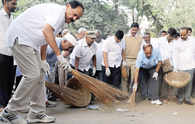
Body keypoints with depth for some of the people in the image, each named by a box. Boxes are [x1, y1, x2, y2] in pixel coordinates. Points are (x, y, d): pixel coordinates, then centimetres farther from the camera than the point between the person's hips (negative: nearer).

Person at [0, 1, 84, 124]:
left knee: (39, 75, 9)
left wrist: (43, 61, 16)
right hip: (20, 36, -11)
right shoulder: (59, 10, -14)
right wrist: (59, 55, -28)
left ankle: (37, 113, 15)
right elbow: (46, 31, -29)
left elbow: (45, 39, 22)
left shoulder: (61, 20, 17)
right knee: (32, 75, -14)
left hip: (30, 42, 11)